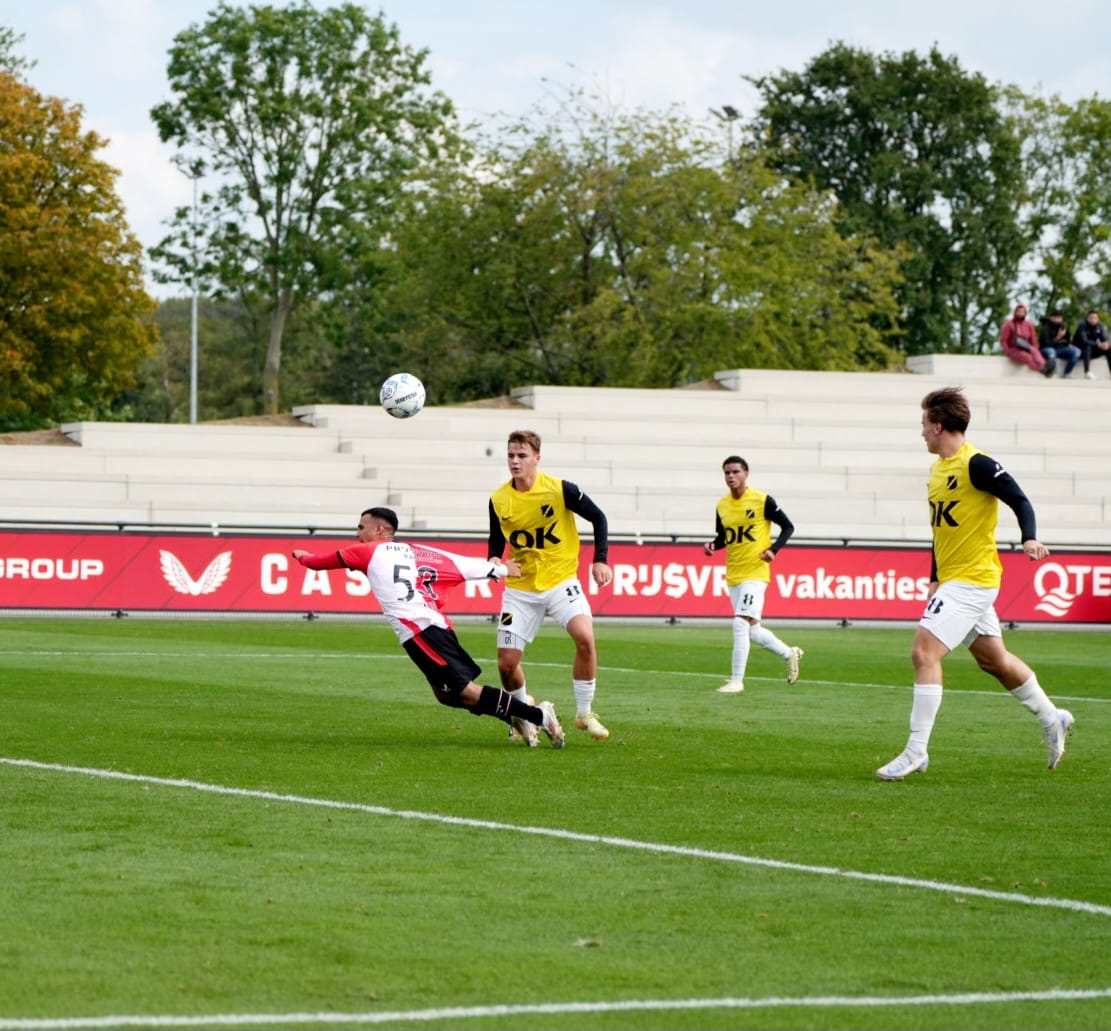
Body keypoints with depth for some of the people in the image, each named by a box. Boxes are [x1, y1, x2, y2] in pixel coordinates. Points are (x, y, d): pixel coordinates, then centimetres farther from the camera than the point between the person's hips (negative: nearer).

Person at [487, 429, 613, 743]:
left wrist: (600, 560, -10)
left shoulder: (560, 489, -12)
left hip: (560, 580, -2)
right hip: (520, 588, 3)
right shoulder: (498, 499, -4)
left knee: (584, 638, -27)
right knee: (507, 664, -3)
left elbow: (598, 518, 0)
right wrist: (494, 560, -10)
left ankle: (585, 713, -8)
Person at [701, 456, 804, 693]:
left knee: (741, 624, -17)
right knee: (752, 631, 11)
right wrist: (712, 545, -2)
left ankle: (736, 680, -12)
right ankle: (789, 654, 34)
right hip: (733, 576, 7)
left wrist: (774, 549, -16)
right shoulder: (722, 506, 8)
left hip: (755, 573, -7)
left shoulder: (762, 501, -8)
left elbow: (788, 526, -2)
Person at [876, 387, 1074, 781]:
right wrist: (935, 580, 21)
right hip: (952, 579, 10)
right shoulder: (939, 468, 13)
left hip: (972, 580, -10)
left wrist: (1030, 538, -33)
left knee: (924, 651, -17)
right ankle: (1052, 719, 36)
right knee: (993, 659, 19)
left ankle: (916, 752, -15)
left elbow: (1019, 500, -16)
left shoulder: (976, 464, -15)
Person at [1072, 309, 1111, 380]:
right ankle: (1087, 372, -48)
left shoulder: (1100, 326, -3)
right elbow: (1084, 341, -32)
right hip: (1080, 351, -5)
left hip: (1092, 351, 5)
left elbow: (1104, 339, -11)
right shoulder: (1083, 325, -20)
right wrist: (1098, 344, -44)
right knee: (1087, 346, -38)